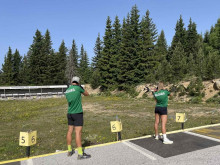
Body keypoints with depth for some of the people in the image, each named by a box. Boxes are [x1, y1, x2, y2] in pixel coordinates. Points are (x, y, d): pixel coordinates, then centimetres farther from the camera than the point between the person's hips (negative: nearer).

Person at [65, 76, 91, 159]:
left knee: (70, 131, 13)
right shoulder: (78, 88, -11)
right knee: (78, 133, -7)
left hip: (70, 114, 7)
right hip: (77, 113, -7)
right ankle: (80, 154, -3)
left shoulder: (67, 91, 7)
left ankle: (69, 151, 24)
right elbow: (87, 94, 4)